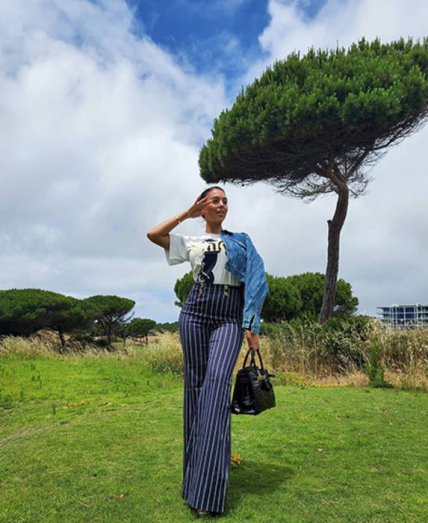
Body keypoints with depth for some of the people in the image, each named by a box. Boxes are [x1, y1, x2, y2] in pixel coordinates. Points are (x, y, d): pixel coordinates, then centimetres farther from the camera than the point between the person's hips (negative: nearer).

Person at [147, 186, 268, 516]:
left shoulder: (241, 241, 16)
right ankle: (198, 464, 17)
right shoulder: (191, 242, 17)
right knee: (195, 384, 1)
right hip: (196, 311, 2)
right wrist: (187, 213, 11)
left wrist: (252, 326, -3)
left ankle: (209, 490, -15)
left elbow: (254, 283, 8)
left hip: (230, 316, -2)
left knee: (217, 381, -17)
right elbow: (153, 235, 5)